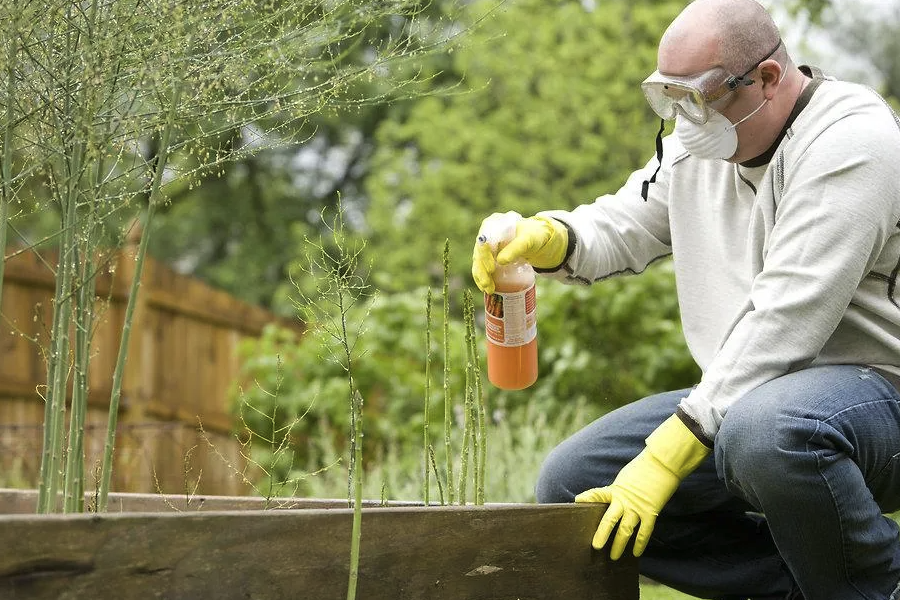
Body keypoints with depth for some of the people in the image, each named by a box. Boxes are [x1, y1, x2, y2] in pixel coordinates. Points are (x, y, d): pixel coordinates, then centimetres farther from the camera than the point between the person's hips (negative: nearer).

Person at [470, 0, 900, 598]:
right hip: (739, 398, 8)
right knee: (571, 482, -3)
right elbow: (624, 227, 17)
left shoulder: (848, 142, -18)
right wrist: (547, 238, -9)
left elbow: (784, 322, -25)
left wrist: (668, 453, -27)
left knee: (766, 431, -42)